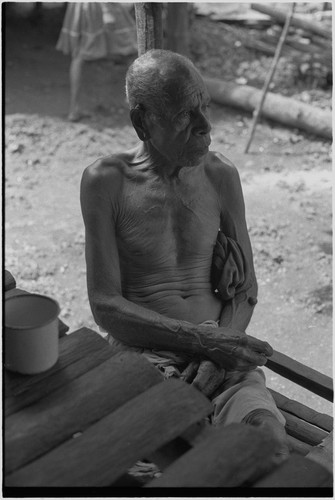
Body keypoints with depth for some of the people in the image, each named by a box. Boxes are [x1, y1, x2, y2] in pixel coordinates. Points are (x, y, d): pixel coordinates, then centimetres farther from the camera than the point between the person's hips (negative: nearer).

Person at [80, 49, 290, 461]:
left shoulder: (220, 176, 5)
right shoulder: (106, 182, -4)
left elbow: (245, 291, 10)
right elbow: (105, 306, -7)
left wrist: (219, 354, -10)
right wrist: (202, 340, -17)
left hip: (219, 347, 3)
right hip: (141, 355, -2)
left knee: (270, 443, -25)